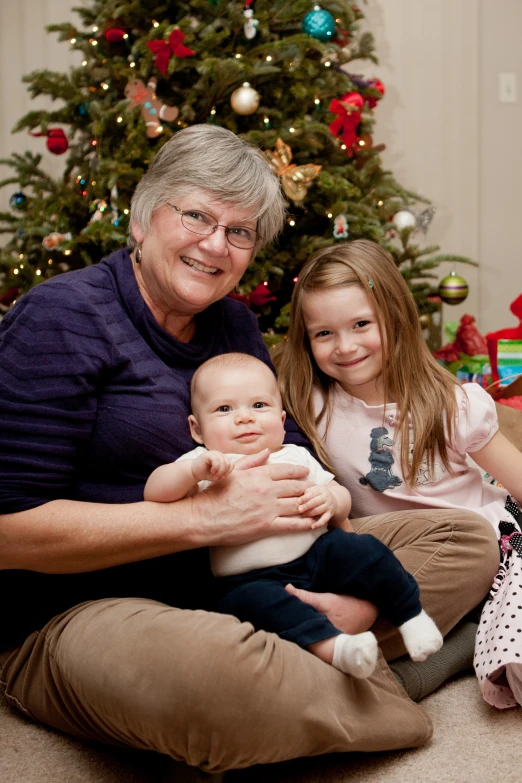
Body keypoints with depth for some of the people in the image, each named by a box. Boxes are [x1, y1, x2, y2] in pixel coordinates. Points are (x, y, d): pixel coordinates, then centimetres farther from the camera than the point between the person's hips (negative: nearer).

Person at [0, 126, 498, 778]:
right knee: (205, 672, -43)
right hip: (78, 614, -6)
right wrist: (203, 516, -24)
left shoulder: (234, 325, 10)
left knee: (466, 540, 2)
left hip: (243, 580, 7)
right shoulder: (63, 316, -12)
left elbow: (287, 449, 19)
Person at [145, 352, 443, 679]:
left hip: (317, 553, 4)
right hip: (251, 577, -3)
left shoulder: (296, 456, 14)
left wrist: (331, 500, -8)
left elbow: (342, 496, 17)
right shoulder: (205, 466, 3)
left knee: (364, 550, -16)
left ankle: (411, 614, 3)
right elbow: (154, 492, -13)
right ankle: (332, 646, -39)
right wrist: (196, 469, -31)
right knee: (258, 600, -34)